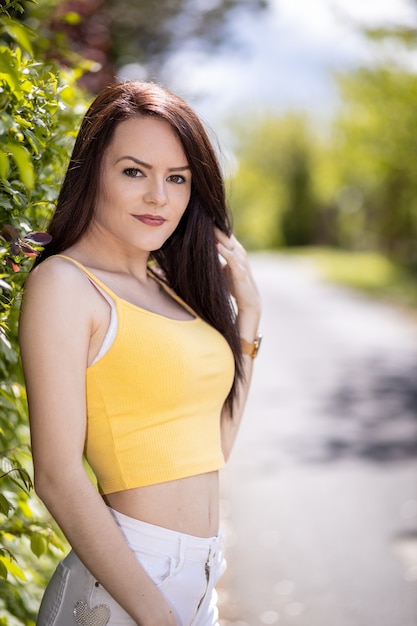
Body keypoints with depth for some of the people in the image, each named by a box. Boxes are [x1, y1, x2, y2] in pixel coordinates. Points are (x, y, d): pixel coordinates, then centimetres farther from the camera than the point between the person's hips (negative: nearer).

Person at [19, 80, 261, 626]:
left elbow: (214, 447, 11)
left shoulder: (167, 288, 11)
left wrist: (246, 313, 9)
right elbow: (58, 476, -17)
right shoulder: (63, 283, -11)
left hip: (199, 579, 7)